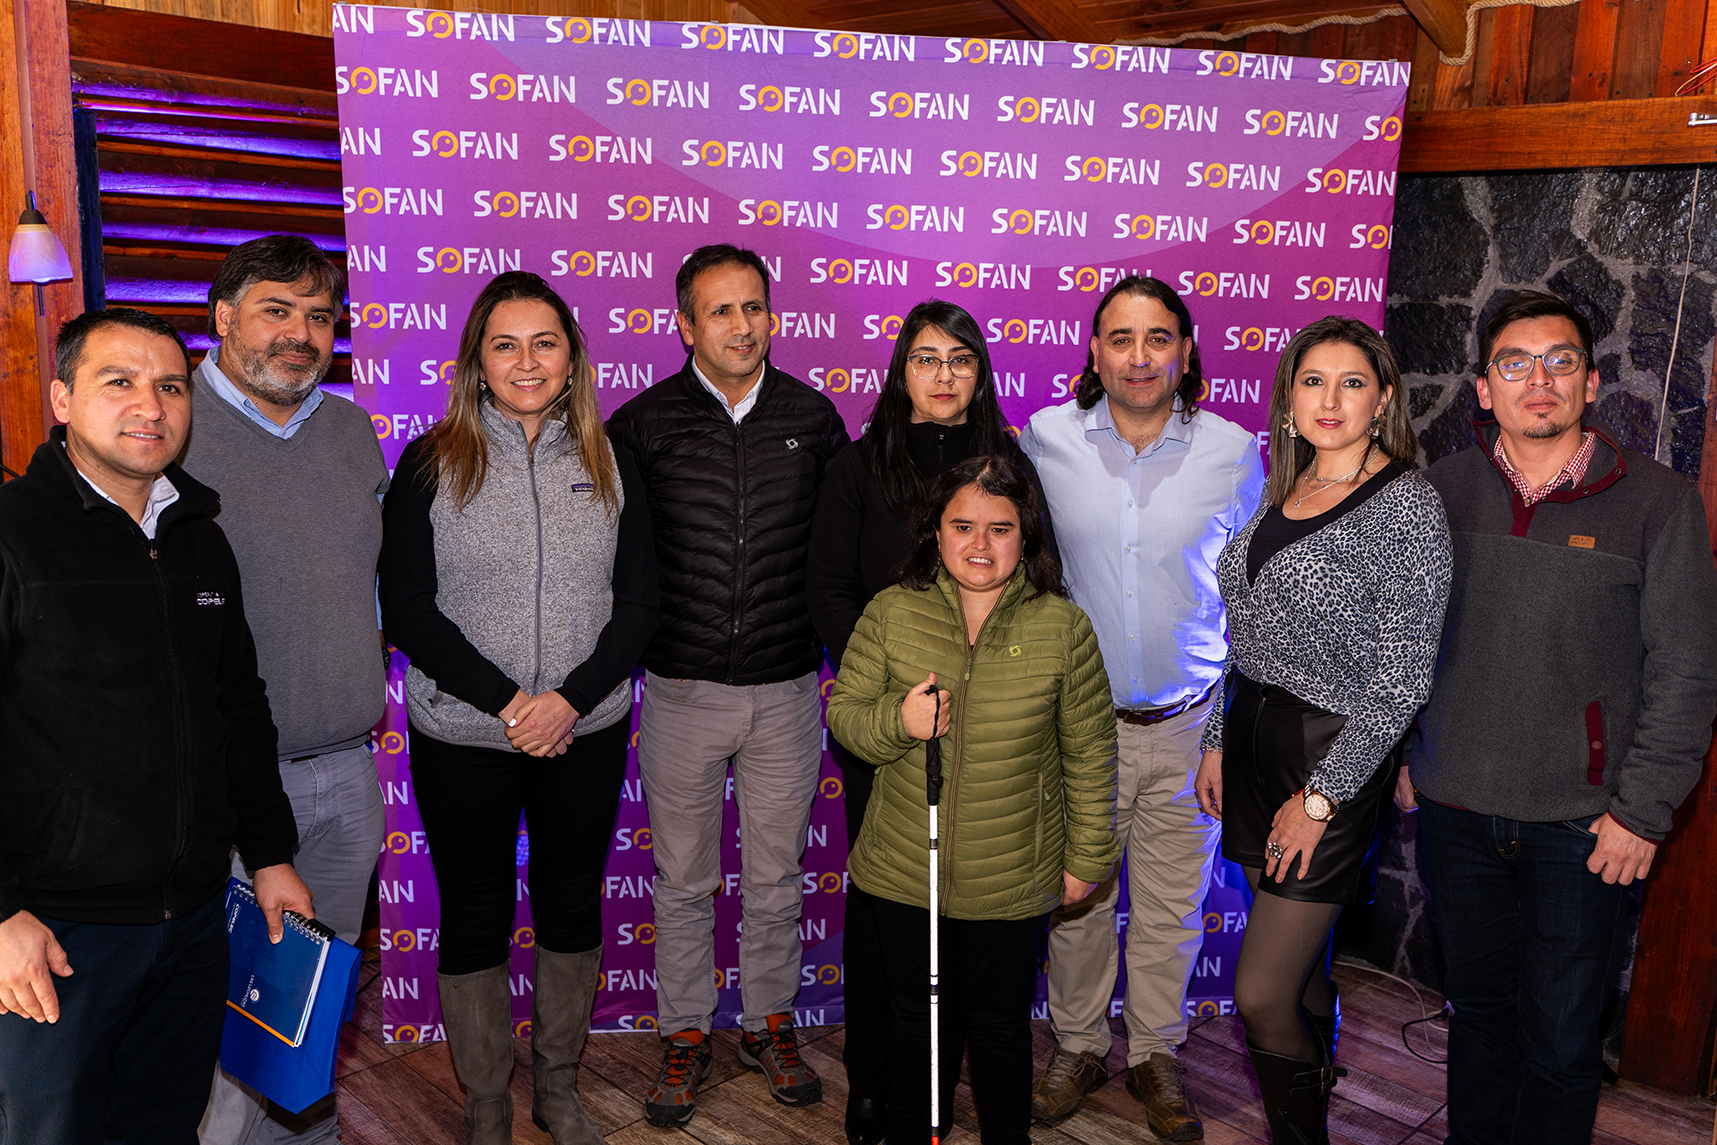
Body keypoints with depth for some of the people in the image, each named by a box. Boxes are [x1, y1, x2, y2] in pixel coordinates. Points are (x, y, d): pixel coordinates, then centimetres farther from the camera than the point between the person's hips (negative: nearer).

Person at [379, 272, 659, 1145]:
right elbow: (406, 608, -7)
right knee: (475, 917, 10)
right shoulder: (431, 465, -3)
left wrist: (570, 700, -14)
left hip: (588, 735, 2)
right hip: (463, 738, -2)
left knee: (572, 906, 14)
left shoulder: (609, 466, 3)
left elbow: (638, 602, 0)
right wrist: (506, 702, -16)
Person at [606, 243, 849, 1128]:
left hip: (788, 690, 1)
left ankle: (769, 1023, 35)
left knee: (775, 876, 15)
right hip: (681, 691, -1)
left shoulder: (813, 416, 2)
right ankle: (685, 1035, 31)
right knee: (683, 881, 12)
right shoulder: (642, 422, -4)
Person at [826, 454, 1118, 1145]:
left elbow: (1090, 755, 0)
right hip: (904, 872, 1)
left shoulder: (1063, 627, -7)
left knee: (1000, 1022, 17)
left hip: (1012, 880, -1)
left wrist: (1087, 856, 3)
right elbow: (843, 712, 1)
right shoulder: (891, 613, -6)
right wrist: (898, 721, -20)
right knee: (918, 1017, 19)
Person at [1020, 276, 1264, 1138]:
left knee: (1171, 906, 12)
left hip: (1188, 722, 0)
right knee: (1075, 897, 12)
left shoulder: (1234, 453, -3)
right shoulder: (1046, 439, -4)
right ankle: (1078, 1047, 34)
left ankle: (1154, 1055, 34)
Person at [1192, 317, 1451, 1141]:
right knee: (1298, 952, 20)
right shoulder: (1282, 492, 9)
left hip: (1332, 756, -6)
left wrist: (1320, 796, -15)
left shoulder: (1409, 507, -13)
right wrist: (1217, 741, 13)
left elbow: (1401, 677, -15)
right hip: (1253, 735, 7)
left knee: (1261, 993, -6)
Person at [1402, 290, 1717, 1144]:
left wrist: (1642, 811, -8)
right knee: (1478, 1009, 18)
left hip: (1582, 822, -2)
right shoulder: (1443, 489, 2)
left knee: (1562, 1038, 8)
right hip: (1457, 809, 3)